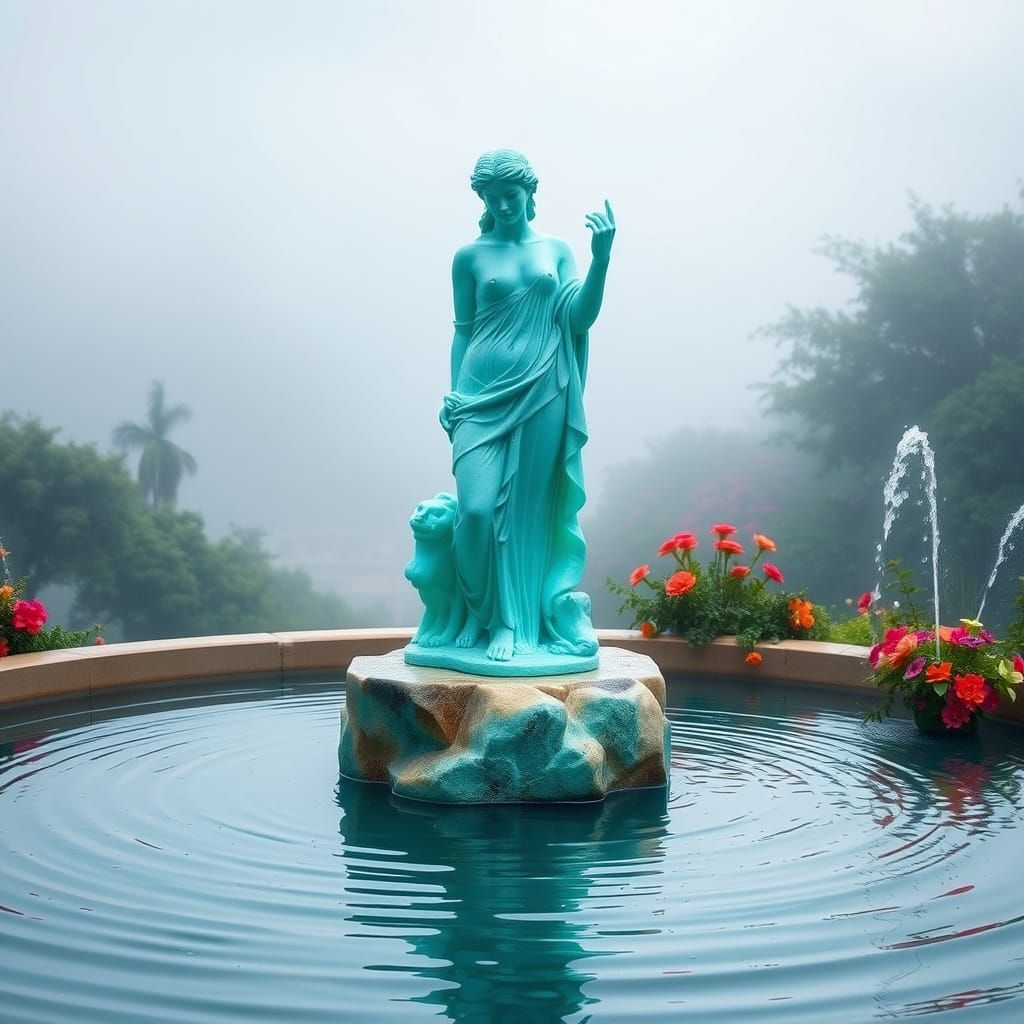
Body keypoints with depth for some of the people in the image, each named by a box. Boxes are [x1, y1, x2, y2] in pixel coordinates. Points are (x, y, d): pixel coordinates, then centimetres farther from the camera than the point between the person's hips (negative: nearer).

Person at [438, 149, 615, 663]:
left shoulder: (556, 250, 11)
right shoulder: (470, 257, 7)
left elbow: (580, 318, 1)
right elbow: (463, 329, 10)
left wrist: (601, 258, -10)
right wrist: (454, 395, 4)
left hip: (543, 394, 1)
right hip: (485, 394, -1)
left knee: (528, 509, 2)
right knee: (476, 509, -13)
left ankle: (513, 620, 15)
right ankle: (478, 610, 10)